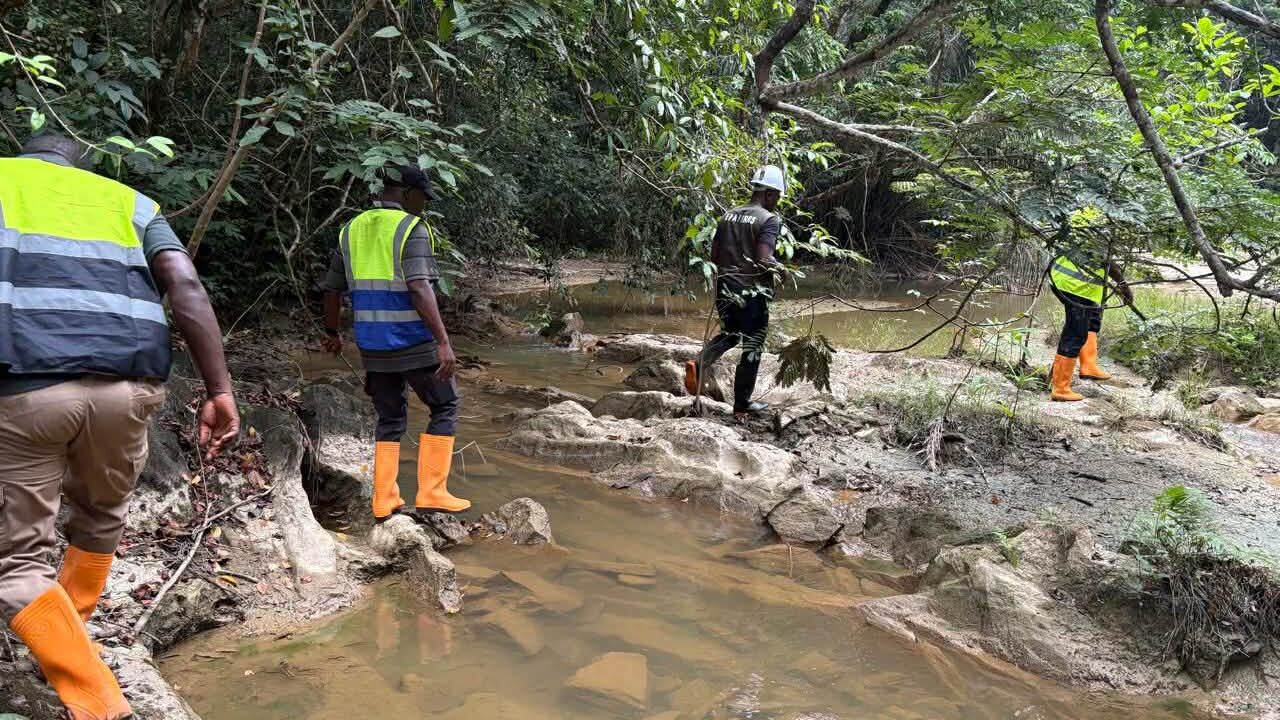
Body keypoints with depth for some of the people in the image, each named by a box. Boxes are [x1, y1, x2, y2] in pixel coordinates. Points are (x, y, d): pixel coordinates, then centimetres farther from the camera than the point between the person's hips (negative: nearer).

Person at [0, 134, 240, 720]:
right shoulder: (129, 201, 24)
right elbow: (186, 287, 6)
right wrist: (219, 391, 1)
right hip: (127, 386, 3)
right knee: (100, 517, 28)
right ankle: (66, 642, 43)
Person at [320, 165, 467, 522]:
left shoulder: (351, 230, 10)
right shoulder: (412, 229, -10)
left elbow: (332, 289, 14)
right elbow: (419, 289, -23)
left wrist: (332, 332, 29)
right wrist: (443, 342, -26)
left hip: (372, 345, 6)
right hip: (414, 342, -6)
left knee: (390, 418, 17)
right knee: (445, 407, 9)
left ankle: (384, 500, 16)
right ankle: (432, 491, 5)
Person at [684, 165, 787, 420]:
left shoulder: (729, 216, 8)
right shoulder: (769, 219, -12)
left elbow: (714, 255, 10)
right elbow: (764, 260, -23)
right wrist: (779, 268, -3)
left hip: (725, 288, 6)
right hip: (753, 293, -6)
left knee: (729, 335, 26)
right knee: (752, 349, 7)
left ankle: (699, 366, 1)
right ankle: (741, 405, 15)